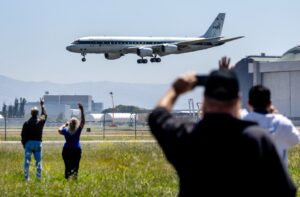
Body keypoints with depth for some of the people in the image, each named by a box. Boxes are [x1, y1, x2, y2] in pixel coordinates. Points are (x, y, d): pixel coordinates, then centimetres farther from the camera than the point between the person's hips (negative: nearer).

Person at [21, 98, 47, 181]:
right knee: (38, 160, 7)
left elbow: (23, 135, -2)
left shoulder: (27, 123, -4)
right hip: (38, 143, 1)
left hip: (28, 143, -1)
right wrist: (42, 105, 34)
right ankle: (39, 176, 5)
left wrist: (24, 144, 10)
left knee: (27, 160, 2)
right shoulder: (41, 121, -1)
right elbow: (44, 115, 21)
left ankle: (26, 177, 0)